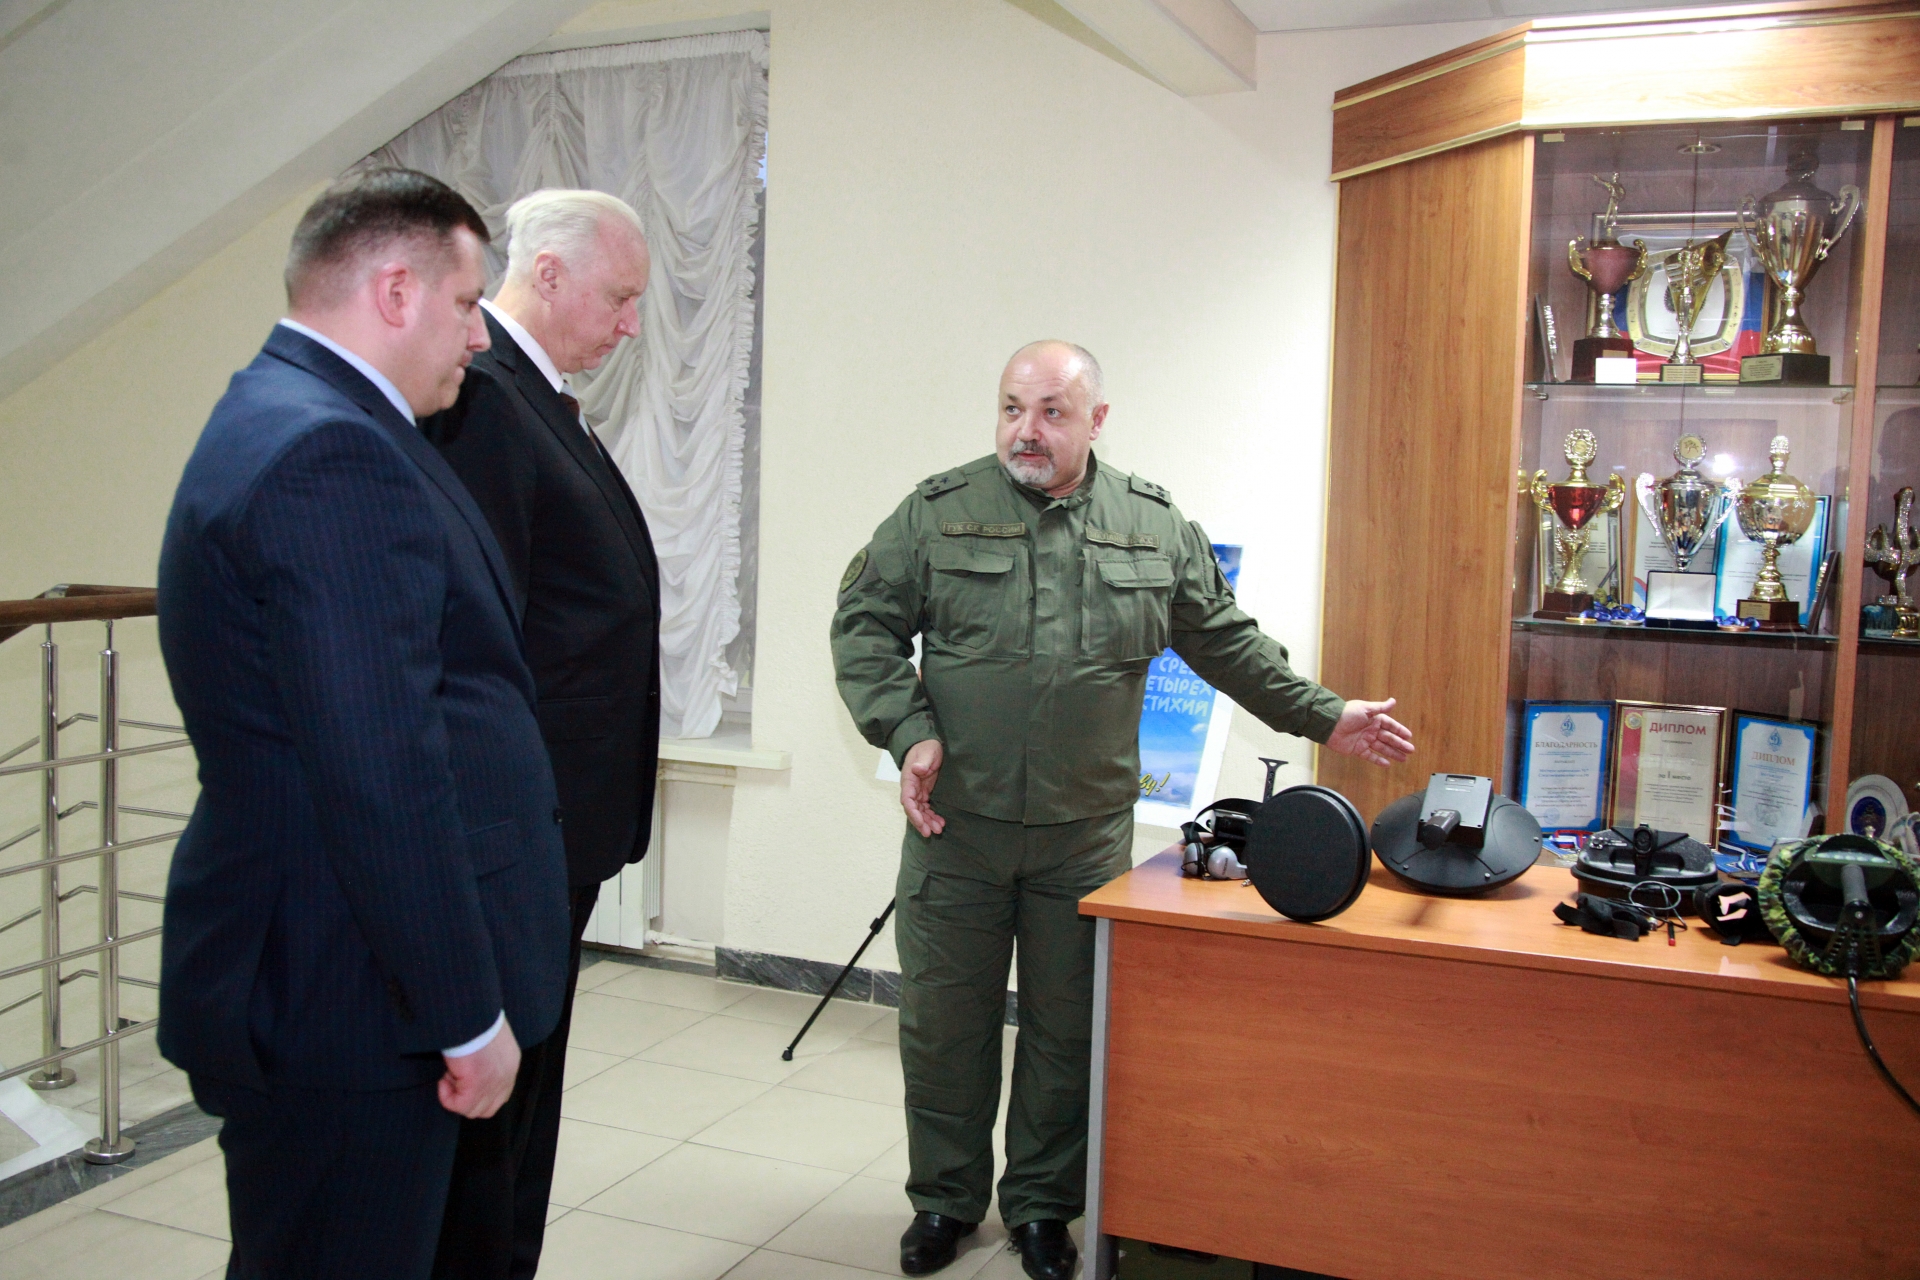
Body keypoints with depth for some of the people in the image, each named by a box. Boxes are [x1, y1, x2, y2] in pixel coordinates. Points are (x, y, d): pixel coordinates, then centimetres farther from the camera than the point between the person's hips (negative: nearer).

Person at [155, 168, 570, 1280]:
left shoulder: (283, 421, 13)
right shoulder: (331, 453, -21)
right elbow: (384, 777, -26)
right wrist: (470, 1014, -18)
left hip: (313, 984, 10)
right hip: (347, 1012, -10)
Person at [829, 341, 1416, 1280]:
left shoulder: (1155, 527, 6)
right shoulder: (938, 513, 1)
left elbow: (1225, 640, 15)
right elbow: (863, 627, 2)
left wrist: (1323, 717, 15)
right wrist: (909, 730, -11)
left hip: (1086, 833, 1)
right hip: (956, 824, 0)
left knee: (1067, 1029, 9)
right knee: (943, 1020, 9)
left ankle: (1042, 1204, 28)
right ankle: (944, 1201, 28)